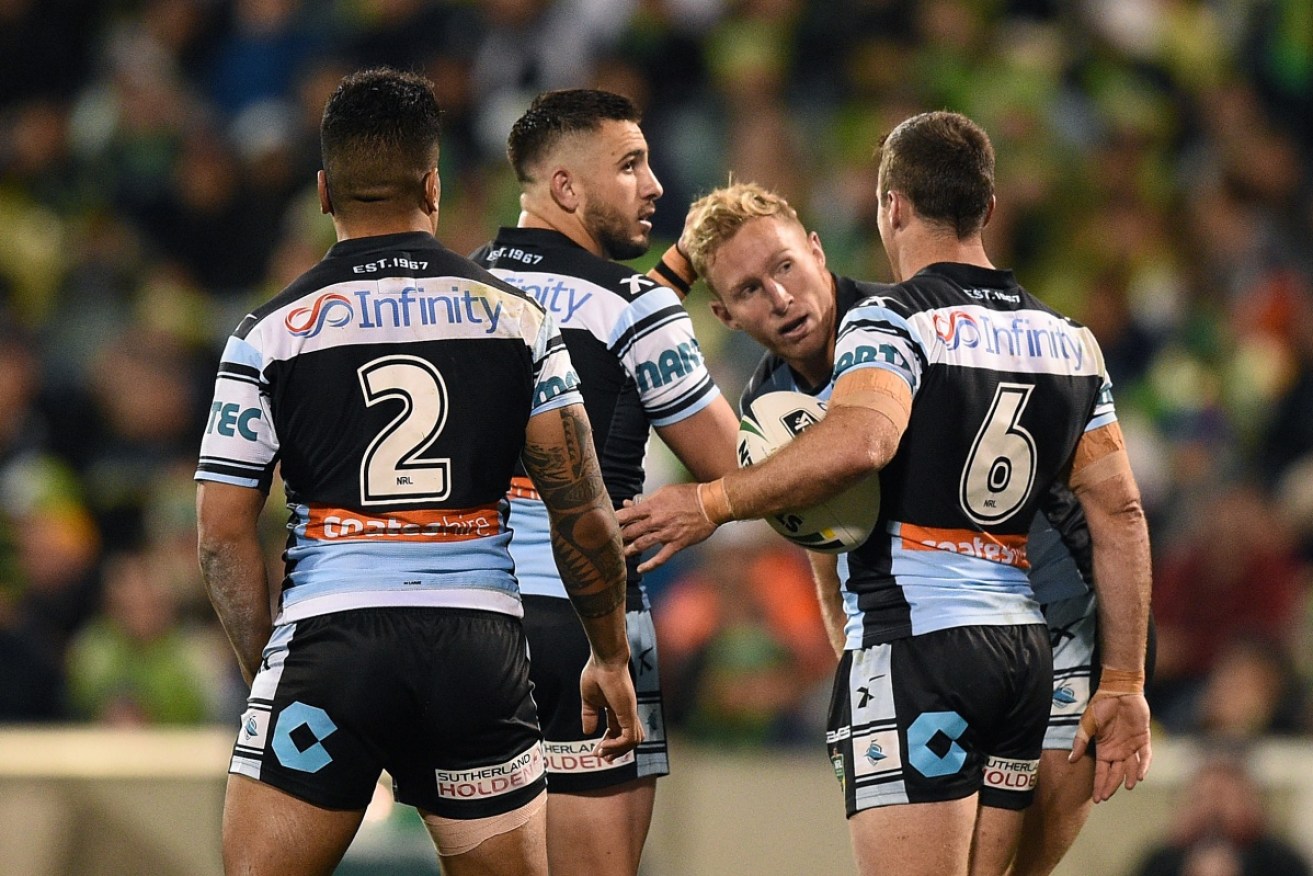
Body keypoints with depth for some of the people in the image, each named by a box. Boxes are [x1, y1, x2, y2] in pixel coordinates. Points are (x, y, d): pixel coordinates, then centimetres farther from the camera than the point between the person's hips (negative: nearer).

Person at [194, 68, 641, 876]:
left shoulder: (271, 333, 3)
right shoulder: (518, 317, 7)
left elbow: (225, 533, 2)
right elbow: (583, 512, 5)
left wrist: (267, 672, 11)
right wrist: (611, 657, 16)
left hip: (329, 633, -2)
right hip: (480, 647, 2)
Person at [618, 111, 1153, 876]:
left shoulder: (889, 321, -6)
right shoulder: (1068, 341, 15)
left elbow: (858, 441, -28)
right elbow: (1119, 512, 12)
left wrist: (713, 503, -20)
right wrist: (1124, 685, 15)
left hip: (914, 640, -7)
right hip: (1024, 648, 7)